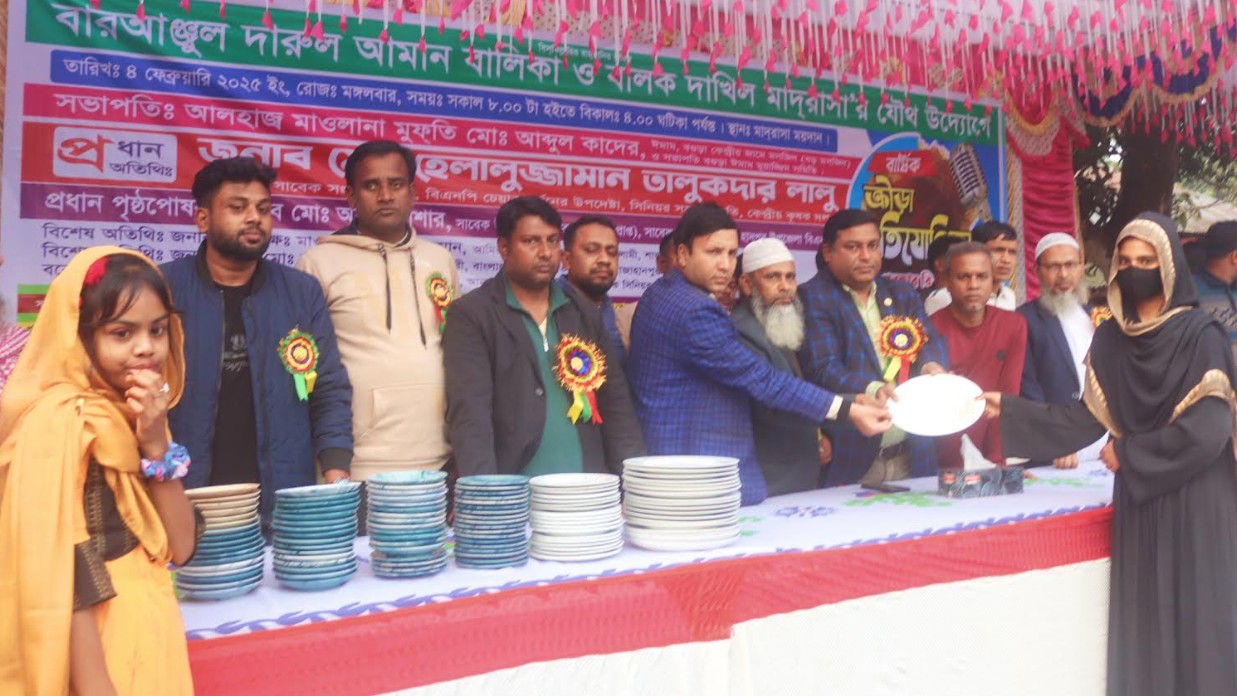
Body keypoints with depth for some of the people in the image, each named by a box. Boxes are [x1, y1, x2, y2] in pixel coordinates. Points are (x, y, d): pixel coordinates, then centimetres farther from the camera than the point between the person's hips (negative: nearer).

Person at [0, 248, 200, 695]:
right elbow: (59, 576, -20)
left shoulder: (130, 416, 5)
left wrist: (156, 446, -11)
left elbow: (181, 546, 0)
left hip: (150, 635, 8)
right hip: (93, 648, -8)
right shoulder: (59, 421, -18)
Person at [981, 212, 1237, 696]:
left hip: (1195, 501, -4)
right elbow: (1086, 419, 4)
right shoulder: (1110, 339, 7)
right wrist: (1007, 410, -3)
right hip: (1140, 500, 5)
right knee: (1144, 625, 9)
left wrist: (1126, 454, -9)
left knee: (1196, 623, 2)